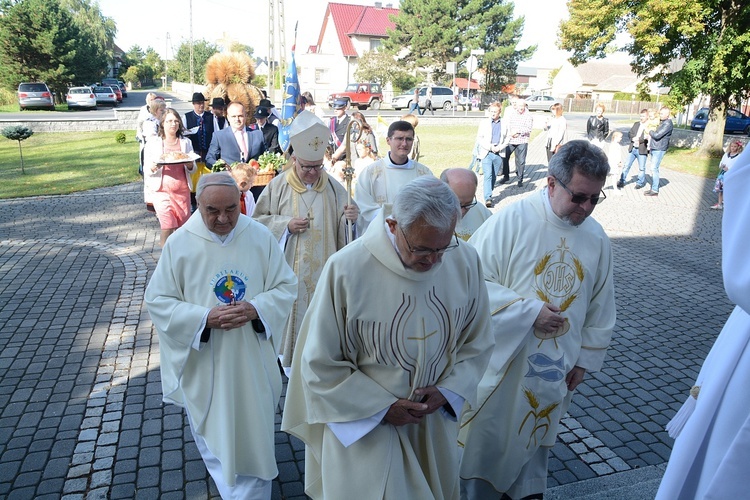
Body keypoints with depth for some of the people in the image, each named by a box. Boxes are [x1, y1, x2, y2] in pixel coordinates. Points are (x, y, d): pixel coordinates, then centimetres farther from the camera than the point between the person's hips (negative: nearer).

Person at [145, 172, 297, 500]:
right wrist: (205, 318, -22)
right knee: (212, 432, 21)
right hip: (204, 364, 0)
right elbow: (157, 300, -7)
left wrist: (256, 309, -22)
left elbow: (285, 287, -3)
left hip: (252, 361, 0)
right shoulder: (179, 243, -11)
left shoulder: (260, 236, -9)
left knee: (254, 433, 12)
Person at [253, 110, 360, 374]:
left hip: (324, 266, 2)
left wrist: (350, 218, -21)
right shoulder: (279, 185, -3)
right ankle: (291, 358, 26)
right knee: (291, 309, 6)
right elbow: (258, 219, 1)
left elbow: (345, 226, 3)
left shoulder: (332, 187, 1)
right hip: (289, 267, -1)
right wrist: (286, 225, -14)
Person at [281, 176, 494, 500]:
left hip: (435, 423, 4)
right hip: (363, 426, -3)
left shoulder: (465, 261, -13)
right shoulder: (346, 269, -24)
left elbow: (477, 341, 1)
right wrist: (381, 408, -15)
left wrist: (448, 391, -12)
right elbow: (320, 364, -15)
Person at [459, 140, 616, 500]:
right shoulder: (512, 220, -18)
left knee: (535, 434, 23)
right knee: (489, 433, 13)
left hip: (555, 365, 5)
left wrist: (585, 359, 10)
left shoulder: (597, 238, -2)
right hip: (502, 357, -4)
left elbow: (600, 307, 8)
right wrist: (529, 311, -24)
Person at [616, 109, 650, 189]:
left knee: (641, 168, 6)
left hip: (642, 150, -5)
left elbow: (648, 138, -16)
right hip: (632, 149, 5)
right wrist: (634, 138, -11)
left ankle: (640, 182, 21)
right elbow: (629, 133, 8)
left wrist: (638, 139, -20)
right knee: (626, 165, 7)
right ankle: (622, 181, 14)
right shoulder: (636, 124, 12)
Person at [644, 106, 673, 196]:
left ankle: (655, 190, -6)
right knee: (653, 169, 12)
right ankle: (653, 188, 20)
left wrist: (650, 131, -4)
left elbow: (657, 135, -21)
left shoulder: (667, 124, -14)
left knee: (654, 169, -10)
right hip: (654, 148, 10)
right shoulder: (661, 122, 16)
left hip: (659, 149, -10)